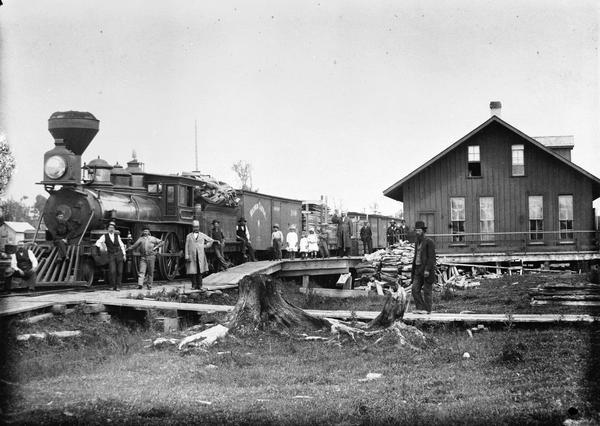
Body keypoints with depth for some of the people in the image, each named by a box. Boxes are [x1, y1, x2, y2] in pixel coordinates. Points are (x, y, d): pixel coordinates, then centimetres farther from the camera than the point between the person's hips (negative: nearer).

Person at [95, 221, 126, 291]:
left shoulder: (117, 236, 11)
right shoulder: (104, 236, 5)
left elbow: (121, 245, 14)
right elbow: (98, 242, -3)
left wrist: (124, 254, 10)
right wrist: (100, 246, -23)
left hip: (119, 254, 2)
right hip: (111, 255, -2)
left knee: (119, 271, -2)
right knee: (112, 271, -16)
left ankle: (117, 286, 6)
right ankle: (113, 285, -1)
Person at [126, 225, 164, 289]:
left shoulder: (153, 238, 10)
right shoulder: (140, 239, 12)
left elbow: (162, 242, 11)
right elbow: (134, 246, 11)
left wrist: (156, 247, -3)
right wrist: (126, 250, 2)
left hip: (151, 257, 0)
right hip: (143, 257, 1)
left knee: (150, 272, 2)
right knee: (141, 271, -11)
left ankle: (149, 285, 9)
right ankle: (140, 284, -20)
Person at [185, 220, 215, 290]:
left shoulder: (202, 235, 11)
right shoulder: (189, 236, 9)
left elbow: (211, 240, 21)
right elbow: (187, 247, 5)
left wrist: (205, 246, 8)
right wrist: (187, 257, -3)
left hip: (200, 256, 1)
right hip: (192, 256, -1)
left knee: (200, 271, -1)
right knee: (193, 271, -4)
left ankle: (199, 285, 2)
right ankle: (194, 285, 4)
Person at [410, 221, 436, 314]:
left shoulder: (429, 242, -9)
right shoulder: (417, 242, 16)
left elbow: (432, 257, -15)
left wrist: (427, 269, -23)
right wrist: (413, 271, 18)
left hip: (427, 270, -7)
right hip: (419, 269, 7)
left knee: (427, 291, -2)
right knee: (415, 288, -4)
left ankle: (427, 309, 3)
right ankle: (420, 307, -2)